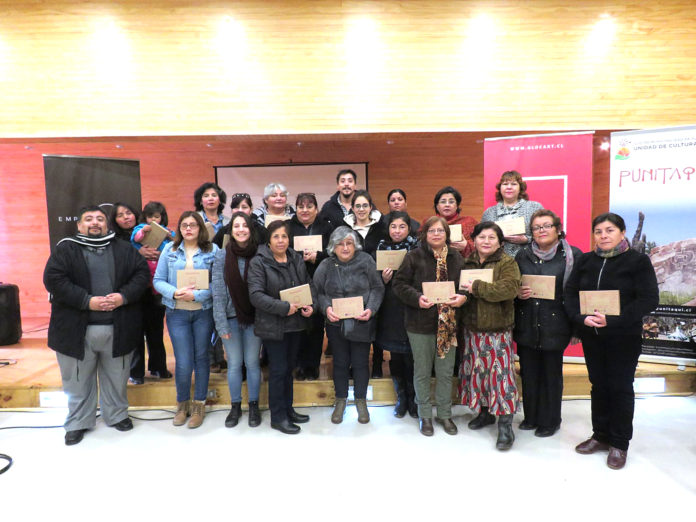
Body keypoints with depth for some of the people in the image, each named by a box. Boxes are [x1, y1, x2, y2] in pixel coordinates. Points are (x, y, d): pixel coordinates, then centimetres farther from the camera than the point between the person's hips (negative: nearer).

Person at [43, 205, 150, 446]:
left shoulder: (123, 248, 6)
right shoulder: (65, 249, -1)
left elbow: (142, 273, 1)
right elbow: (53, 279, -10)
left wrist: (124, 296, -15)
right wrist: (87, 301, -19)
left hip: (118, 328, 2)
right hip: (77, 329, -1)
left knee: (117, 377, 15)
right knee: (78, 380, 12)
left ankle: (117, 415, 34)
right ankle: (78, 422, 30)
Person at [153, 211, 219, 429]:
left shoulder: (212, 250, -3)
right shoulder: (169, 249, 2)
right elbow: (158, 280, 1)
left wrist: (196, 295, -19)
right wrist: (175, 293, -16)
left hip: (204, 311, 0)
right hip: (177, 313, 1)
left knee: (201, 358, 11)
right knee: (183, 363, 0)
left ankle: (199, 404, 28)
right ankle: (182, 403, 26)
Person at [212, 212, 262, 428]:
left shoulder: (258, 254, -3)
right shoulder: (222, 255, -4)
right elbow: (217, 291, -5)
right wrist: (221, 323, -10)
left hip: (253, 317, 0)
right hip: (231, 317, 0)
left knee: (252, 362, 9)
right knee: (234, 363, 9)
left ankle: (254, 406, 25)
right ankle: (235, 406, 26)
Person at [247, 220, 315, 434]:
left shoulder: (297, 259, 6)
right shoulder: (258, 262, -12)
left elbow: (309, 285, 10)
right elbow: (256, 295, -21)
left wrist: (311, 305, -9)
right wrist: (284, 308, -25)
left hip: (296, 324, 6)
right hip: (273, 326, -6)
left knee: (289, 367, 17)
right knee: (278, 370, 2)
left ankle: (288, 409, 33)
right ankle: (278, 417, 18)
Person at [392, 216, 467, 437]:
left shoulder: (457, 258, 6)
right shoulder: (413, 257, -4)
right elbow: (400, 284, -5)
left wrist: (462, 297, -10)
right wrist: (417, 298, -20)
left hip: (449, 323, 3)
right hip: (420, 323, -2)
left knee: (446, 371, 12)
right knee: (422, 371, 10)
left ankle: (444, 414, 31)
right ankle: (425, 416, 26)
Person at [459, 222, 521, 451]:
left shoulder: (507, 263, -6)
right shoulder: (467, 262, 10)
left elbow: (509, 288, -22)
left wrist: (477, 287, -22)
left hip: (498, 330, -5)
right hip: (472, 328, 5)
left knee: (500, 372, -5)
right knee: (477, 370, 13)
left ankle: (505, 425, 5)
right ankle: (485, 412, 31)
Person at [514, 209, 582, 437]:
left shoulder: (572, 255, -2)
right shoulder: (523, 255, 9)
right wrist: (518, 293, -6)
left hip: (554, 326, -3)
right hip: (526, 325, 4)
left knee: (552, 374, 8)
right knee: (528, 373, 12)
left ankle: (550, 420, 26)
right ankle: (531, 416, 29)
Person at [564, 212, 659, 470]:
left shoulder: (638, 261, -7)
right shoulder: (585, 260, 4)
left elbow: (649, 299, -14)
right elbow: (570, 291, 2)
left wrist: (613, 320, -23)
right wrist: (581, 318, -16)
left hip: (624, 337, -3)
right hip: (591, 336, 4)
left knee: (620, 388, 6)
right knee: (599, 385, 14)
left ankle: (619, 443, 22)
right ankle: (601, 435, 29)